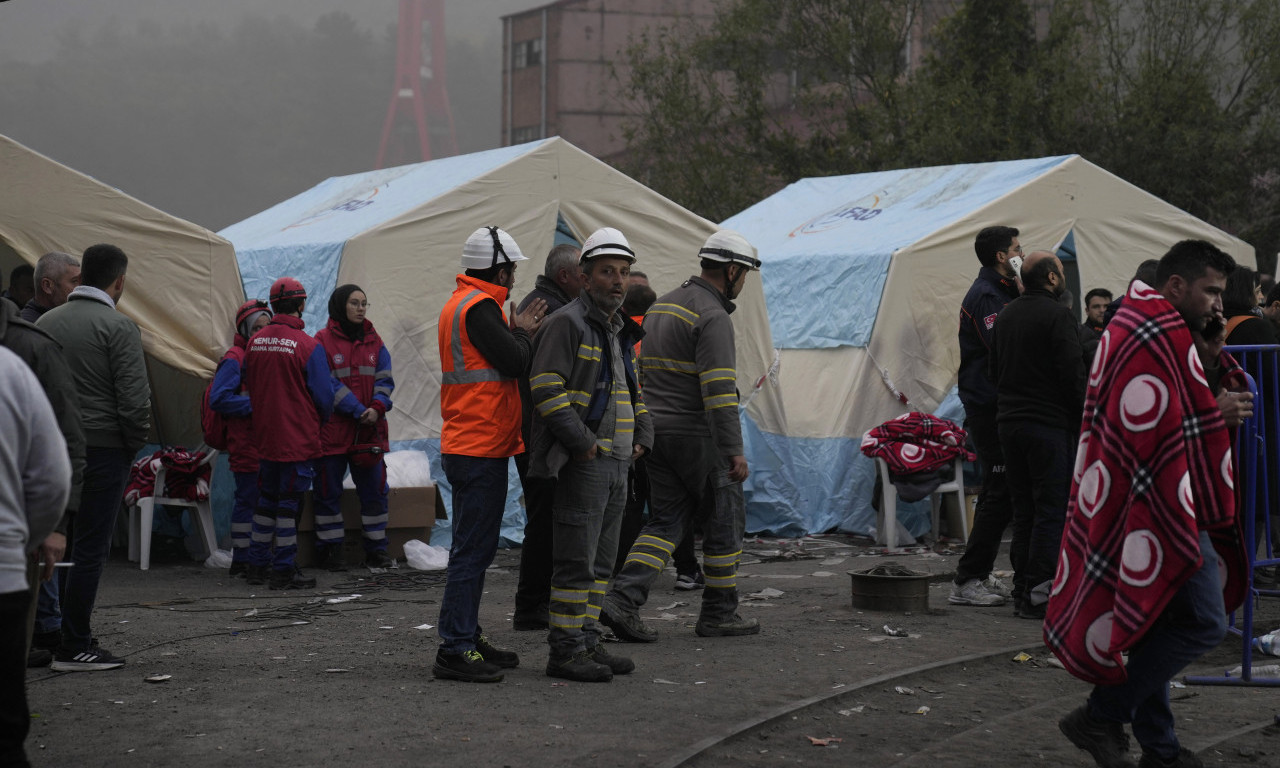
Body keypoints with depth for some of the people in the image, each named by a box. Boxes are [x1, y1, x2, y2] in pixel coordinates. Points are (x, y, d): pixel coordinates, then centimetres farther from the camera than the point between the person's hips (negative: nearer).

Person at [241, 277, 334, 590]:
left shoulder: (254, 342, 2)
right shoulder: (308, 346, -15)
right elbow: (324, 394, -10)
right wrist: (321, 419, 10)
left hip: (264, 436, 6)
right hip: (298, 439, -6)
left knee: (266, 500, 16)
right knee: (289, 502, 1)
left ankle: (257, 565, 22)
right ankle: (283, 571, 4)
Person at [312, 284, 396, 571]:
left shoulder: (374, 341, 10)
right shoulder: (323, 341, -5)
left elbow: (384, 379, 7)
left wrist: (377, 407, -12)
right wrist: (358, 411, -16)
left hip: (369, 431, 4)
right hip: (333, 431, -4)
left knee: (375, 490, 7)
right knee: (328, 491, 2)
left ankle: (376, 549, 16)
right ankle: (330, 550, 11)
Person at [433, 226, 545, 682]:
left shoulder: (462, 302, 18)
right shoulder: (478, 307, -15)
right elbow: (515, 363, -19)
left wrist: (517, 333, 7)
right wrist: (522, 333, -2)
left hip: (467, 446, 11)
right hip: (481, 448, -11)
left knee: (474, 548, 15)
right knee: (472, 550, -10)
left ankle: (468, 639, 22)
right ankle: (455, 650, -10)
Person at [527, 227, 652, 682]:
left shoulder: (623, 333, 19)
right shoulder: (567, 324, -9)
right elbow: (547, 389, -17)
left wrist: (641, 438, 13)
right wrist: (584, 443, -19)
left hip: (617, 463, 9)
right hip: (582, 463, -9)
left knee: (601, 562, 13)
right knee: (576, 561, -8)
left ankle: (588, 642, 20)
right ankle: (565, 651, -4)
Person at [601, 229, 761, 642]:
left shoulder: (660, 306, 15)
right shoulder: (713, 317, -15)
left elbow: (645, 373, 20)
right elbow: (719, 390, -22)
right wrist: (734, 450, -21)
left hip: (657, 432, 8)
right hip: (698, 435, -8)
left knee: (665, 521, 9)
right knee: (725, 516, 6)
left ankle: (621, 600, -8)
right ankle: (718, 614, 12)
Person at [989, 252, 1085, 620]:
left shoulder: (1005, 316, 13)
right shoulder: (1058, 315, -11)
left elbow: (994, 369, 19)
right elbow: (1073, 373, -15)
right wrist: (1082, 420, -7)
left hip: (1008, 421, 8)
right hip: (1049, 424, -7)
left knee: (1023, 509, 12)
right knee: (1051, 509, -4)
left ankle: (1022, 589, 12)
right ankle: (1038, 594, -8)